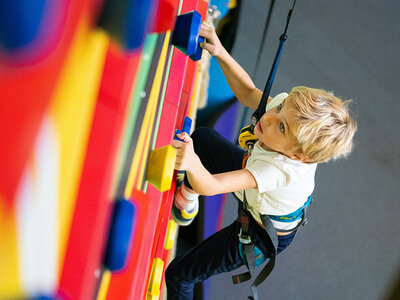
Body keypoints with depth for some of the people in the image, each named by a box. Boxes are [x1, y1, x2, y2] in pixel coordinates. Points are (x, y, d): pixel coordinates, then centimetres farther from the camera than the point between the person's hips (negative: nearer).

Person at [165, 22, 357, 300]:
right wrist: (220, 53, -25)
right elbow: (248, 92, -11)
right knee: (202, 137, 20)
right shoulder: (290, 108, -31)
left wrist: (193, 163, -77)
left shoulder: (283, 169, -50)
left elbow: (210, 186, -55)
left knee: (178, 275, 1)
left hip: (264, 235, -7)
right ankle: (187, 200, 44)